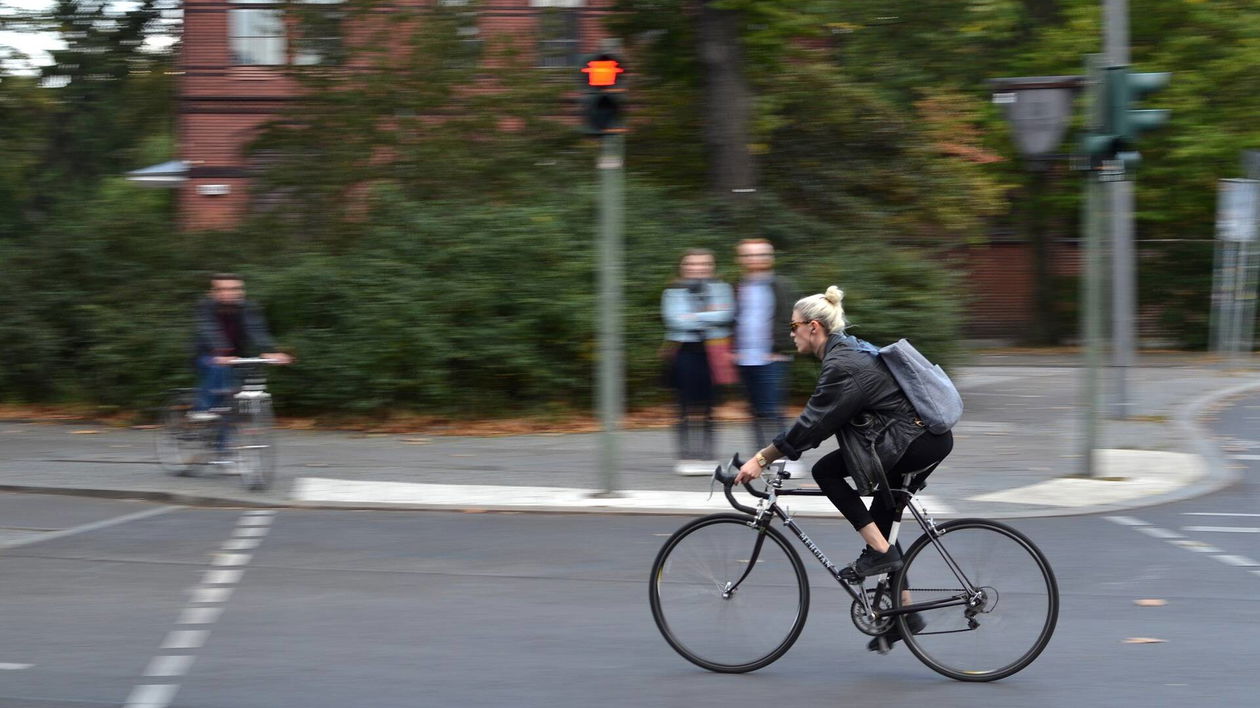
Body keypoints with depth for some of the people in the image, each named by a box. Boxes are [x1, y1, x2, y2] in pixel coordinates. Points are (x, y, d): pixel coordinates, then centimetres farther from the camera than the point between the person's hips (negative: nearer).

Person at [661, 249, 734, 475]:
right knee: (688, 405, -5)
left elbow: (726, 314, -6)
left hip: (713, 352, 2)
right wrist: (710, 315, -7)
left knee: (708, 406, 2)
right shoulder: (674, 292, 6)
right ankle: (686, 457, -3)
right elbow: (676, 320, -9)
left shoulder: (720, 289, 10)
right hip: (686, 352, -2)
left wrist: (695, 317, -10)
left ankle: (705, 456, 6)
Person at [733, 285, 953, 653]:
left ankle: (879, 551, -7)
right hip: (932, 440, 10)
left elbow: (812, 423, -18)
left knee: (826, 471, -9)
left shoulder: (842, 365, -17)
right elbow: (818, 420, 22)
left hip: (915, 443, -10)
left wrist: (761, 459, -14)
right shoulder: (848, 350, 14)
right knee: (879, 522, 16)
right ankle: (903, 613, 21)